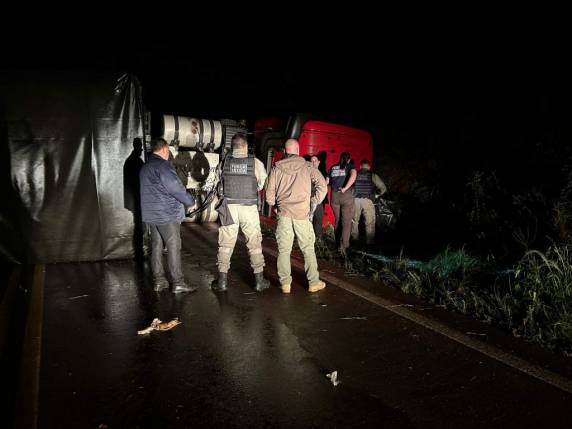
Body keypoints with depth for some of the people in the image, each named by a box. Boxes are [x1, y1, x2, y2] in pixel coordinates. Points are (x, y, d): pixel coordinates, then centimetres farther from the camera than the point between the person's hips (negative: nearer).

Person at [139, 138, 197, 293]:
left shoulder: (145, 167, 18)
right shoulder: (162, 165, -14)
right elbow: (176, 187, -18)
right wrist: (190, 202, -5)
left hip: (150, 214, 9)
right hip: (167, 214, -9)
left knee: (156, 246, 11)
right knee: (174, 247, -4)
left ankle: (159, 280, 16)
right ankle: (177, 282, 0)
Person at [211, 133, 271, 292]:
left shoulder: (225, 162, -4)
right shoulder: (255, 163, -6)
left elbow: (222, 181, 1)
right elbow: (263, 184, -1)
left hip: (229, 206, 1)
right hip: (249, 208, -1)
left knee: (226, 244, 10)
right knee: (254, 243, 11)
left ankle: (222, 280, 14)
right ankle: (259, 280, 18)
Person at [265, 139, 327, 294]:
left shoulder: (277, 168, 4)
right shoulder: (307, 166, 1)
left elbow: (269, 195, 3)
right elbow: (322, 186, -7)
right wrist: (314, 203, 4)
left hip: (284, 213, 1)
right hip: (303, 214, -1)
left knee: (284, 250, 9)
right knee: (308, 249, 10)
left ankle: (285, 283, 14)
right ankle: (313, 282, 17)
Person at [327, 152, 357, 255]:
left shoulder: (333, 168, 12)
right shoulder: (350, 166, 1)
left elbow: (327, 182, 13)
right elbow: (353, 175, -22)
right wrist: (345, 188, -21)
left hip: (334, 196, 4)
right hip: (346, 196, -4)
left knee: (337, 220, 17)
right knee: (346, 222, 0)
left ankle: (339, 243, 23)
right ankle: (343, 245, -12)